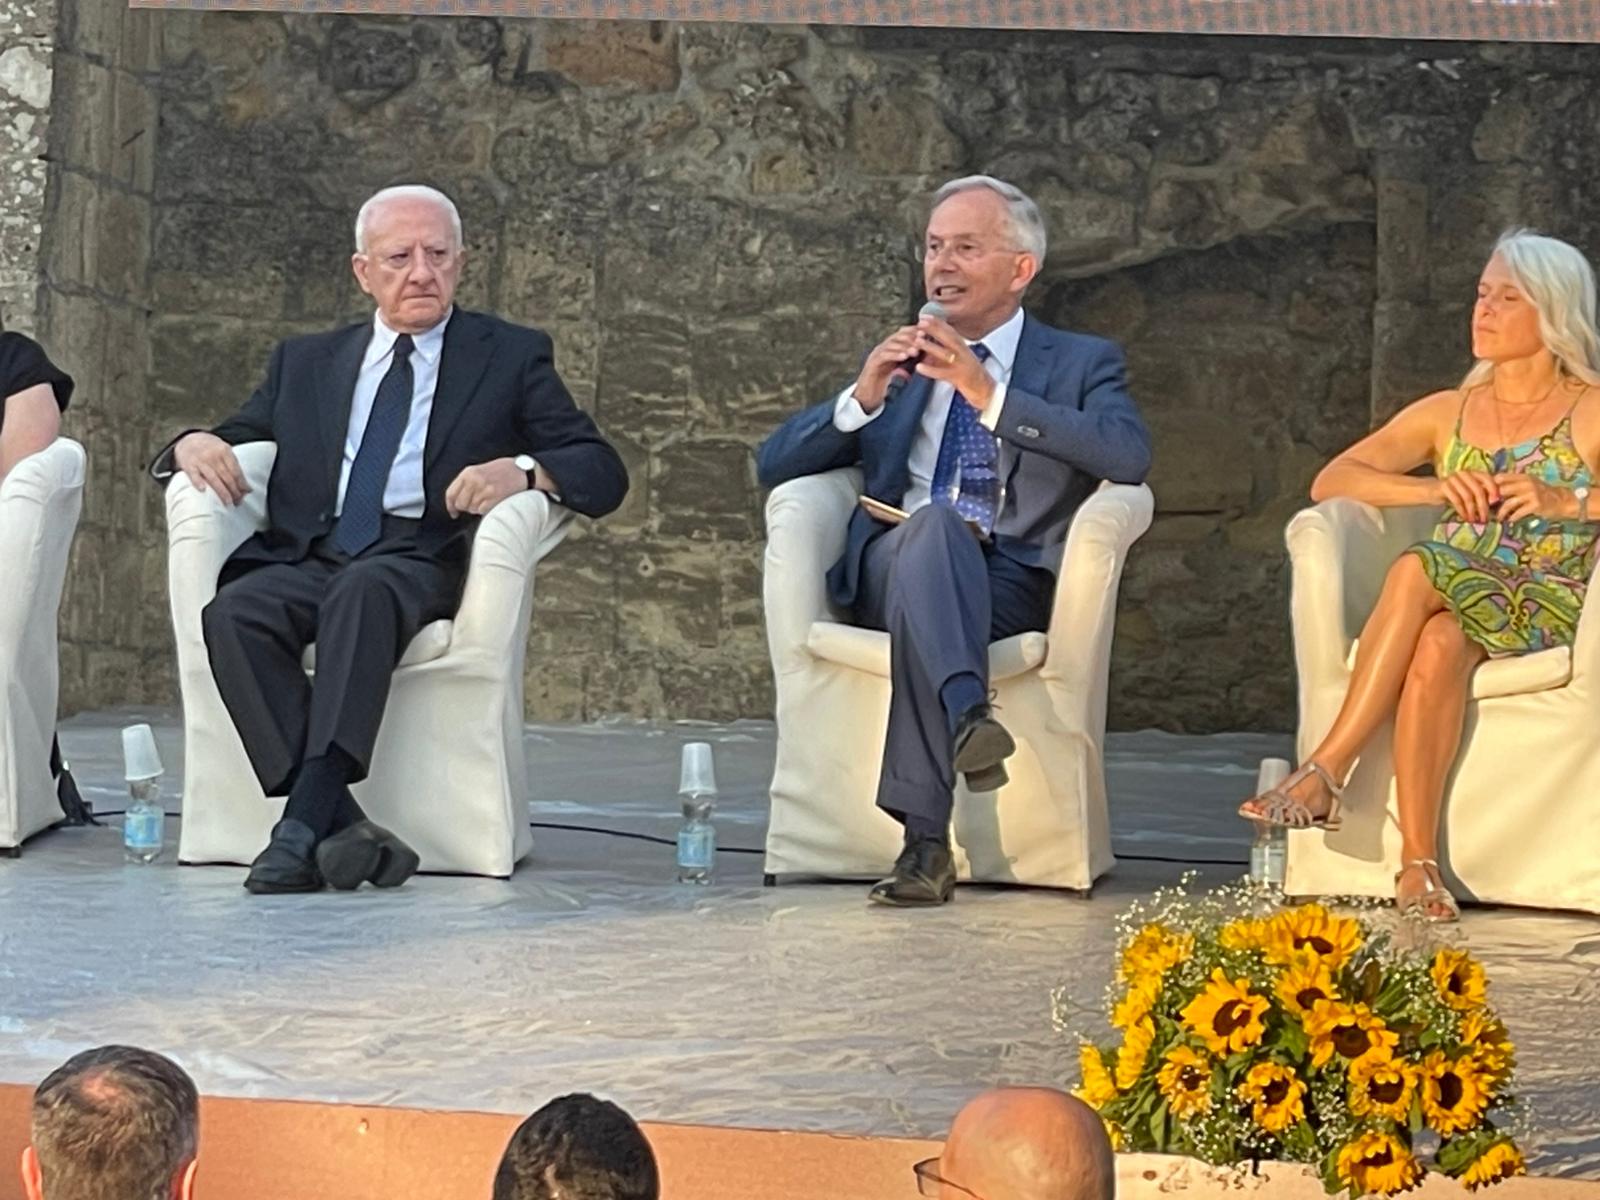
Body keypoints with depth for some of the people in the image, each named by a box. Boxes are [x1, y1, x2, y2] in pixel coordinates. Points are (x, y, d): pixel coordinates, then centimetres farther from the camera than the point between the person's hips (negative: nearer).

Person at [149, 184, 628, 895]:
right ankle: (344, 828, -37)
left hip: (421, 561, -3)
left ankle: (307, 822, -43)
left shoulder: (511, 357, 16)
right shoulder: (306, 362, 26)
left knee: (362, 589, -37)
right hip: (306, 559, 3)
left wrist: (523, 470, -16)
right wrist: (195, 445, -1)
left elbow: (603, 472, 7)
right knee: (233, 613, -30)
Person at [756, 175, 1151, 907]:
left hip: (1010, 583, -2)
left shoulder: (1081, 364, 17)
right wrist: (862, 398, -1)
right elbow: (774, 465, 18)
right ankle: (967, 713, -57)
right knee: (936, 523, -33)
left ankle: (924, 837, -44)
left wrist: (990, 395, -12)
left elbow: (1129, 455, -8)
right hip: (890, 569, 2)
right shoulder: (898, 364, 27)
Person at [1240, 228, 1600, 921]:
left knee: (1416, 571, -34)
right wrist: (1436, 489, -8)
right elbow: (1331, 481, 9)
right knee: (1436, 648, -36)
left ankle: (1328, 770, -35)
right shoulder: (1447, 413, 19)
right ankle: (1417, 864, -39)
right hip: (1450, 605, 3)